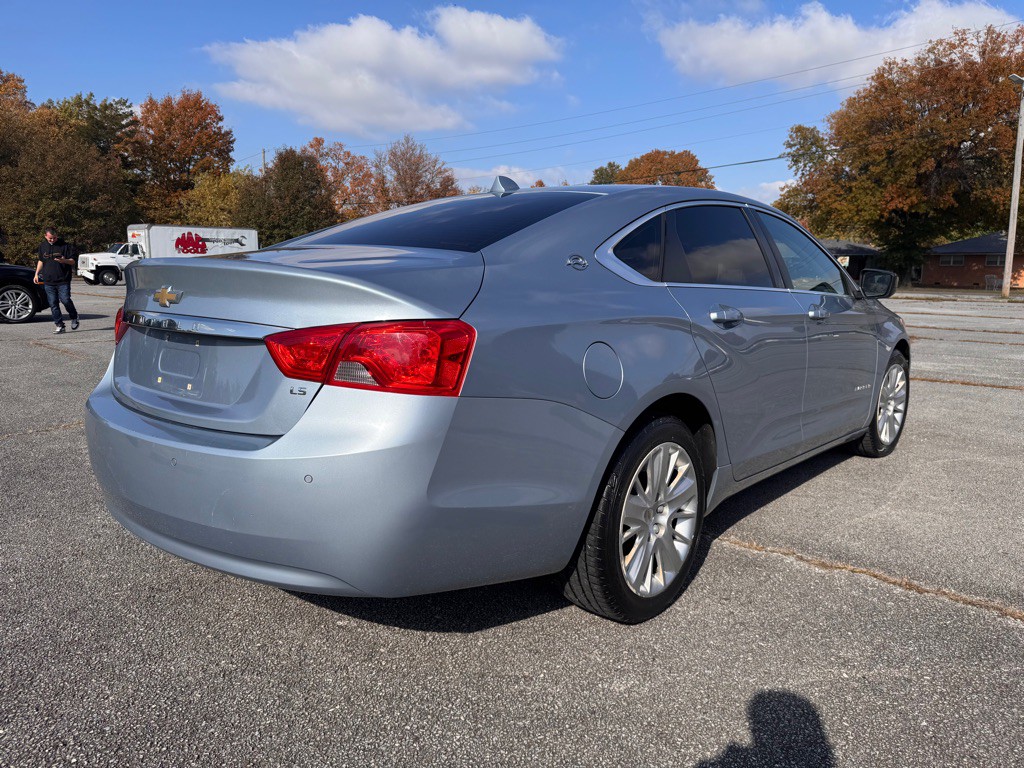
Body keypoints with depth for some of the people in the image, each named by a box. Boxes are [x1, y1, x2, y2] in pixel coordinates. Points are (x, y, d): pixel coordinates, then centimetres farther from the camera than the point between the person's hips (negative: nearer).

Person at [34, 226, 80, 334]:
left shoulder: (64, 246, -2)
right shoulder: (43, 246, 12)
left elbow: (72, 261, -2)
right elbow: (41, 261, 26)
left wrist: (64, 260, -23)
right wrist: (37, 274, 20)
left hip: (63, 280, -4)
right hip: (48, 281, 4)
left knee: (65, 300, -12)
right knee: (53, 304, 3)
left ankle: (74, 318, 15)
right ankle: (59, 325, 9)